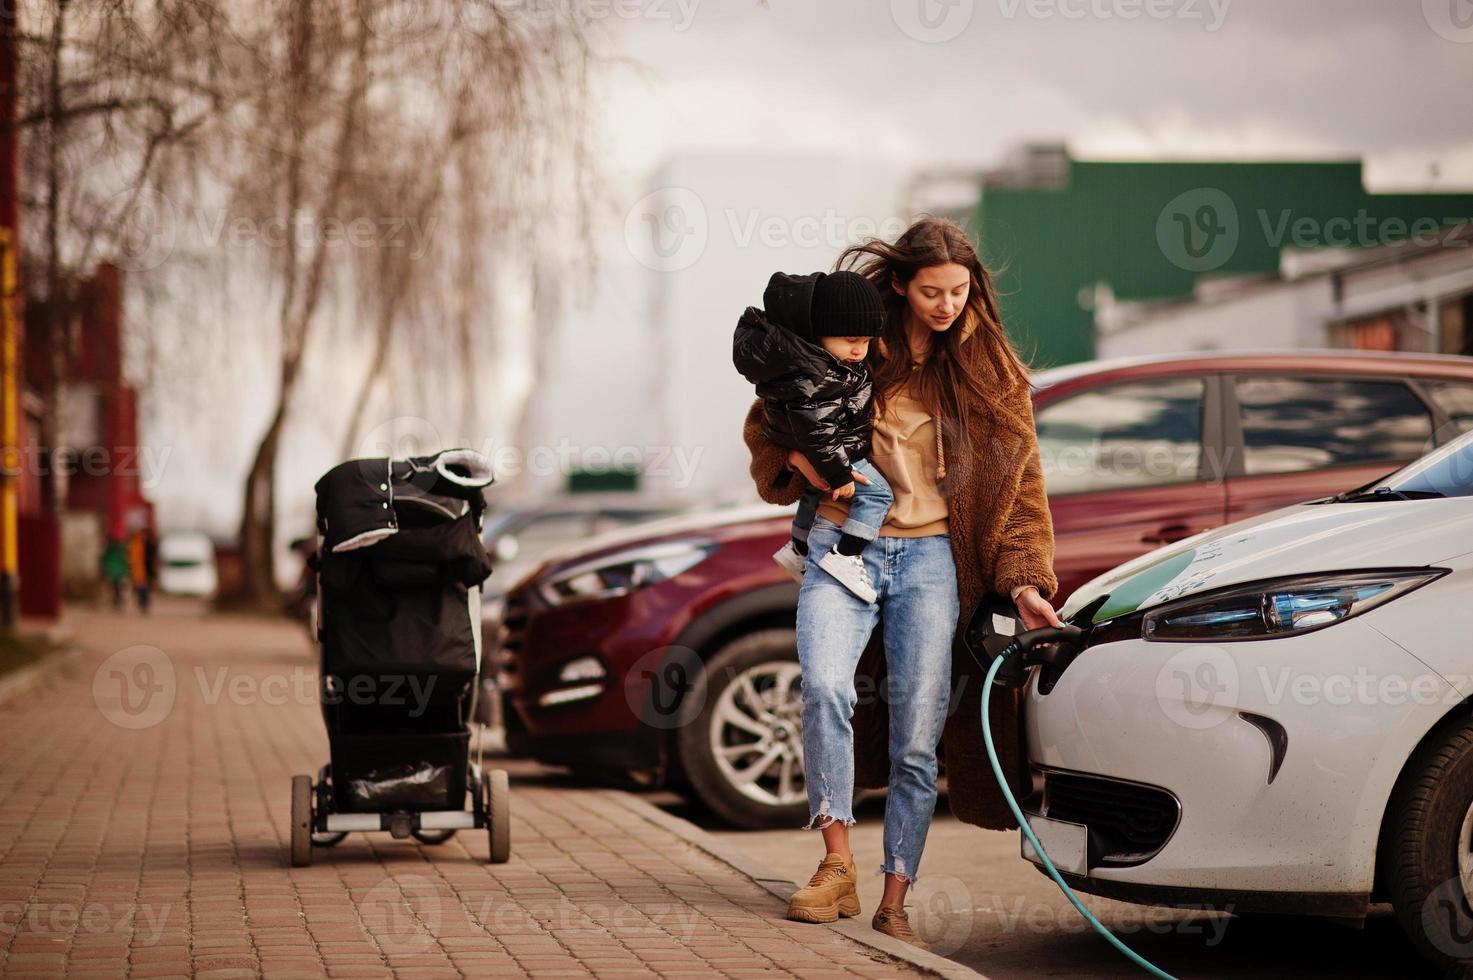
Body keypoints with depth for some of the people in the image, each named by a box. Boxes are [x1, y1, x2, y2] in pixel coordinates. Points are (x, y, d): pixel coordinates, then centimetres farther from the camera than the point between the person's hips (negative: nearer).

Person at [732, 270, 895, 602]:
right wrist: (839, 475, -25)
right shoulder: (810, 378, -35)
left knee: (816, 493, 31)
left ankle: (797, 550, 49)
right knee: (877, 494, -11)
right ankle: (845, 557, -17)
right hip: (832, 455, -10)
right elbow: (816, 430, -31)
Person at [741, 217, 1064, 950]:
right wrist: (799, 458, -7)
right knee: (825, 685, -26)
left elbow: (1018, 483, 7)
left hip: (929, 558, 1)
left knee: (918, 738, -5)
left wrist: (1024, 580, -6)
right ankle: (837, 866, -16)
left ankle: (894, 903, 4)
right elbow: (765, 421, 16)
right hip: (842, 545, -1)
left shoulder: (988, 369, 8)